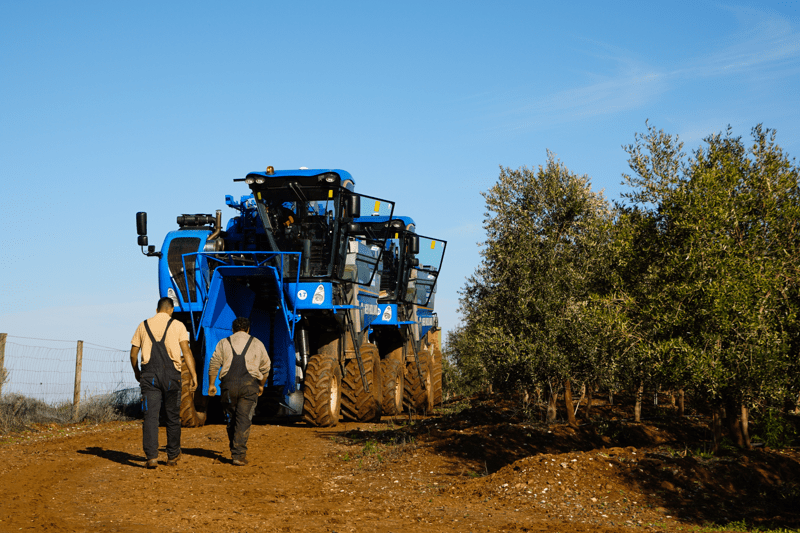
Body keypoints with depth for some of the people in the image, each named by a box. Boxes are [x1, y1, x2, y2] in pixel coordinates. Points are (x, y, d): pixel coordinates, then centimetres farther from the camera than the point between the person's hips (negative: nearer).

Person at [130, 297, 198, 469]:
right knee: (173, 416, 10)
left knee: (150, 415, -1)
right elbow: (186, 350, -5)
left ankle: (151, 456, -11)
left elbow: (133, 353, 13)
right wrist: (193, 374, -7)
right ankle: (173, 456, 18)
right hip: (171, 373, -1)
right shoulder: (177, 325, 5)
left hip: (149, 374, 1)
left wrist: (136, 372, 29)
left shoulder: (144, 325, 12)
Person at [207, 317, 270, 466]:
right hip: (249, 385, -1)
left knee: (231, 419, 15)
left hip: (228, 385, 1)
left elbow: (214, 365, 4)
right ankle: (239, 455, -12)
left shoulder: (223, 343, 12)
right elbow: (265, 368, 15)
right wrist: (261, 385, 27)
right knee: (244, 420, -4)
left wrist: (211, 384, 9)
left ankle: (234, 451, 22)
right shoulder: (257, 344, 13)